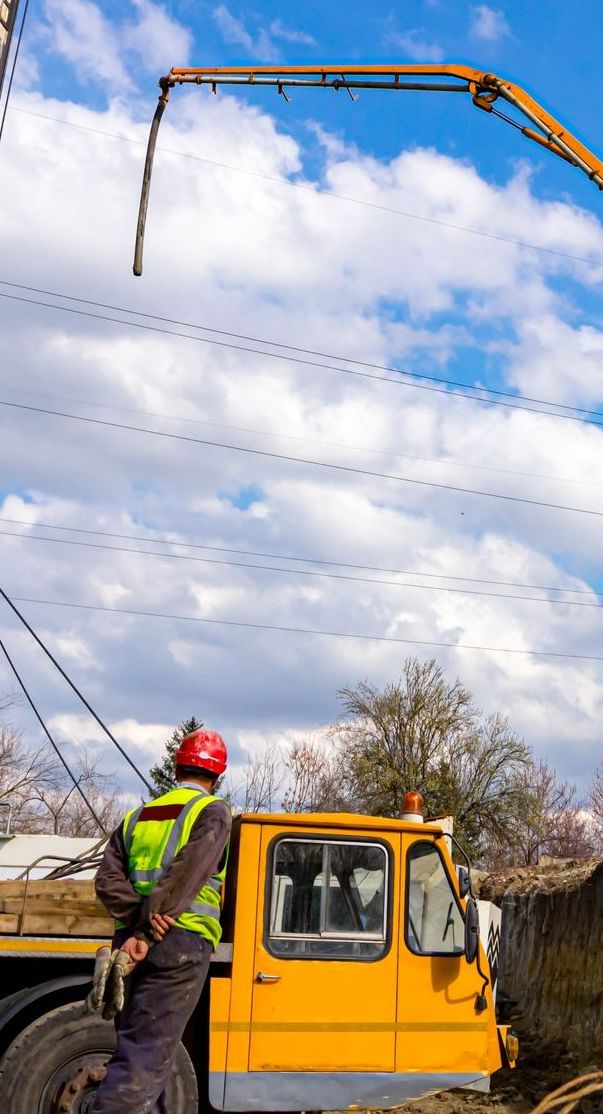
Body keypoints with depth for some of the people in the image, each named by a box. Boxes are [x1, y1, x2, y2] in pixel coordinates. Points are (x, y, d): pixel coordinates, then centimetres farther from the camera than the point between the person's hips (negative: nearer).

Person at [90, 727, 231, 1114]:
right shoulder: (212, 812, 1)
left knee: (144, 1048, 16)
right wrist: (148, 934, -14)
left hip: (130, 940, 6)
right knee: (145, 1056, -8)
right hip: (181, 941, -6)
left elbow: (109, 880, 3)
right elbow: (184, 878, -14)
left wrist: (139, 920, -9)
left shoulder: (137, 816, 18)